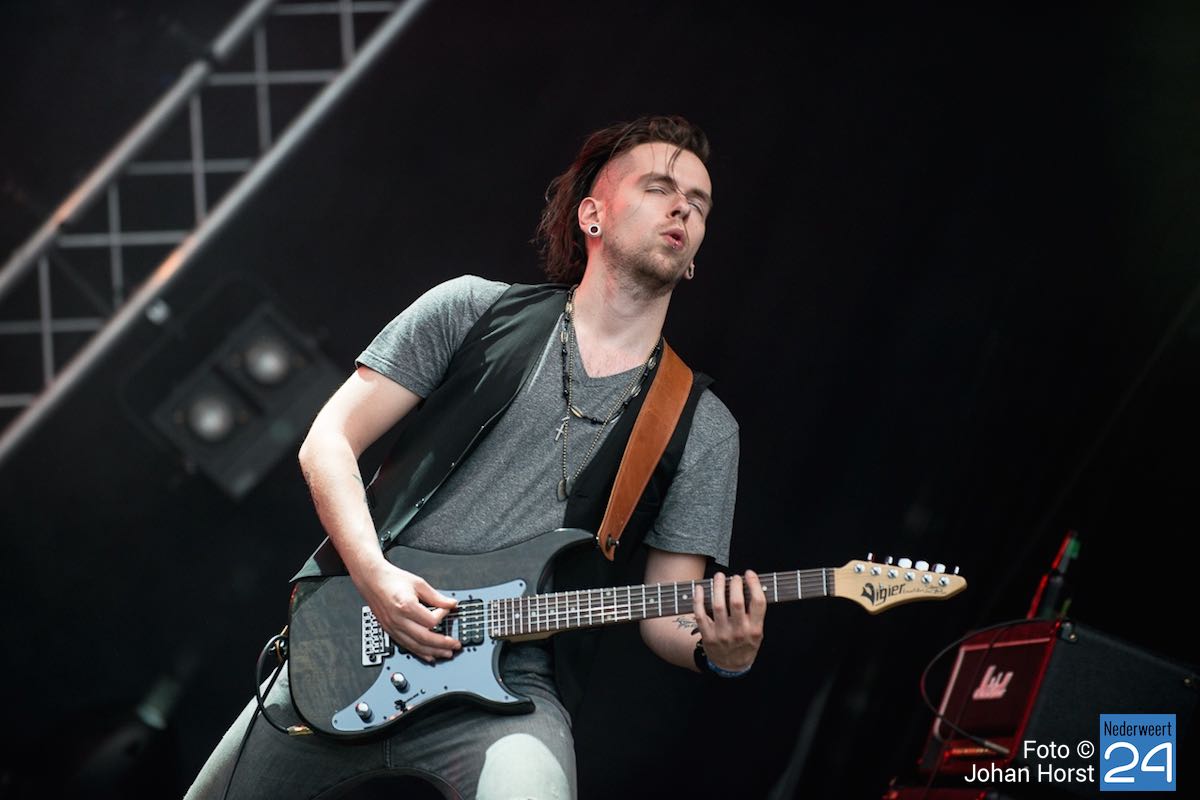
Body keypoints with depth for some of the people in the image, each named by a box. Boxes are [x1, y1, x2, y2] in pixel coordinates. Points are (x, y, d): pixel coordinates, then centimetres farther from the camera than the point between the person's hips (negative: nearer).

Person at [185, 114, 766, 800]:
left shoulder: (704, 429, 5)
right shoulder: (474, 309, 3)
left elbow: (665, 613, 5)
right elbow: (330, 441, 1)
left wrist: (720, 653, -19)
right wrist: (374, 576, -14)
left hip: (507, 689, -1)